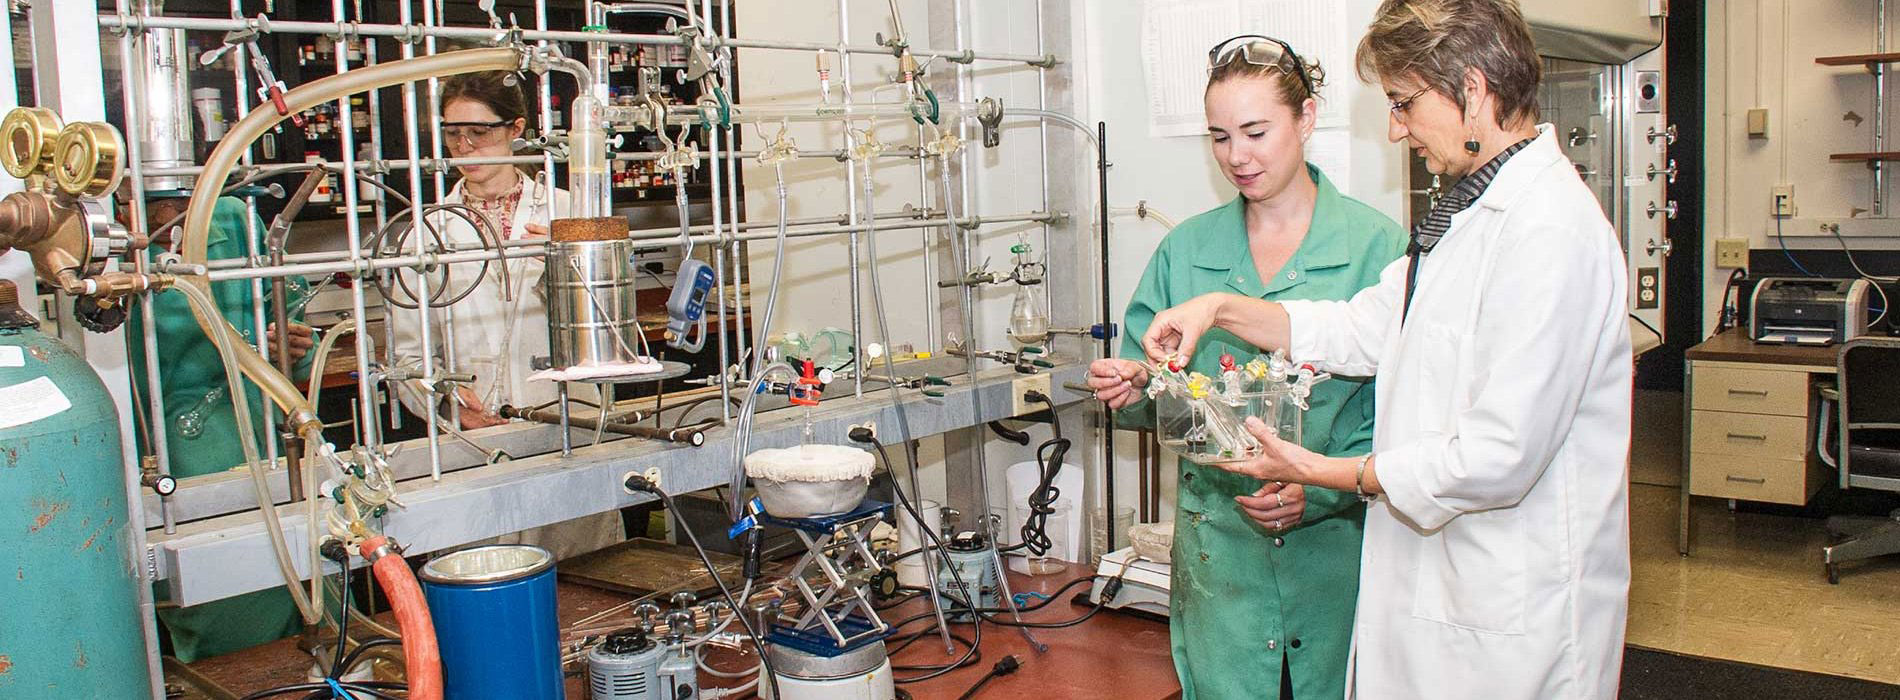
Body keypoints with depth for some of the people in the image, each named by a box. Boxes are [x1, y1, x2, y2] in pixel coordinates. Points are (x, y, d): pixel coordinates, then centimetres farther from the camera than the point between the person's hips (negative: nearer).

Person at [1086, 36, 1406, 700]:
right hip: (1218, 546, 2)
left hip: (1336, 541, -2)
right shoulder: (1185, 249, 3)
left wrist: (1320, 490, -22)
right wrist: (1132, 391, -15)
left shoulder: (1376, 243, -7)